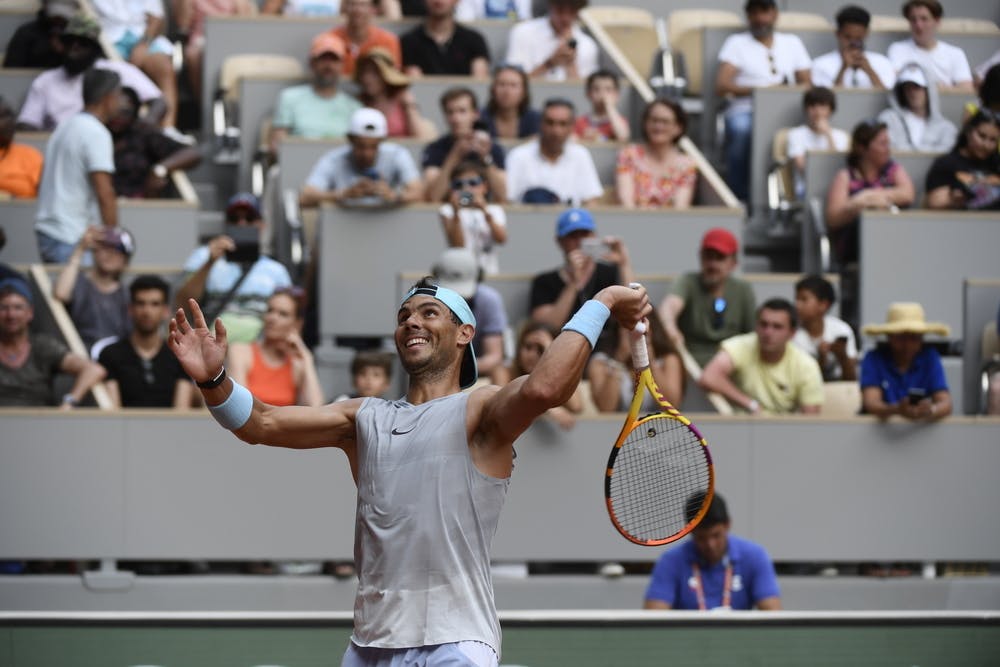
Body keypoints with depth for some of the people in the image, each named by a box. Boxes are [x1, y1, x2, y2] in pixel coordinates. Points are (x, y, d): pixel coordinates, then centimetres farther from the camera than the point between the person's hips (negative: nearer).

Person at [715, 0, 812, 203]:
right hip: (746, 111, -2)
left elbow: (806, 84, 13)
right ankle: (740, 199, -29)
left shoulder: (792, 42, 22)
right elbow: (721, 86, -1)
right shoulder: (736, 43, 13)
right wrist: (761, 90, -13)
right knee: (740, 128, -39)